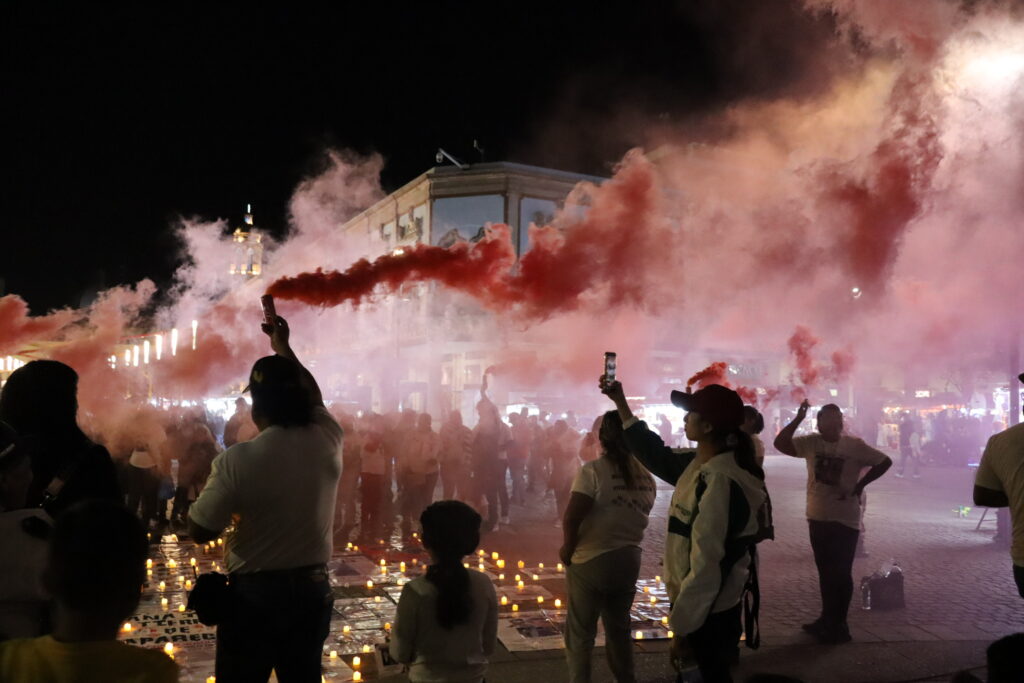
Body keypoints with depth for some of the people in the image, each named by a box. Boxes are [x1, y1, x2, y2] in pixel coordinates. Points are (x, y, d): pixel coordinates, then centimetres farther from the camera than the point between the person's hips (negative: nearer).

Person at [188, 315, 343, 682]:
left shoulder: (237, 459, -18)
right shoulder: (326, 440, -6)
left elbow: (200, 530, -11)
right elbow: (313, 396, 15)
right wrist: (283, 346, 23)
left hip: (253, 592, -4)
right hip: (312, 588, 4)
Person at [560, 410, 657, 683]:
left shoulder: (594, 470, -17)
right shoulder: (646, 475, 0)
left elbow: (571, 517, -21)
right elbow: (638, 516, 6)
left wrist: (567, 549, -6)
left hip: (591, 560, -5)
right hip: (629, 559, 5)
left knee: (580, 633, 9)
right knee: (619, 628, 22)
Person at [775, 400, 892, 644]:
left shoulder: (854, 444, -9)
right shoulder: (811, 443, -1)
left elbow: (885, 461, -4)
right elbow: (780, 443, -10)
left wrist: (860, 484, -8)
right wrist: (798, 419, -16)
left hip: (845, 519, -4)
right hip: (817, 517, 4)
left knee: (841, 573, 3)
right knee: (825, 571, 16)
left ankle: (839, 625, 15)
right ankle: (828, 619, 30)